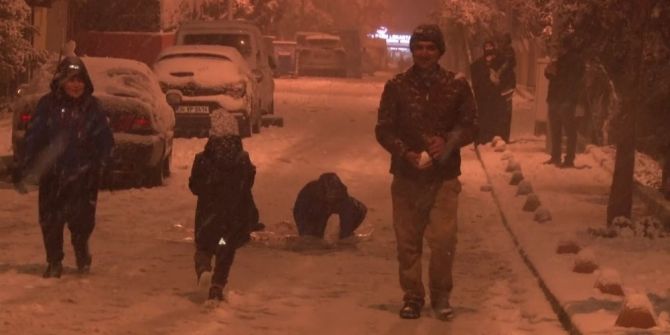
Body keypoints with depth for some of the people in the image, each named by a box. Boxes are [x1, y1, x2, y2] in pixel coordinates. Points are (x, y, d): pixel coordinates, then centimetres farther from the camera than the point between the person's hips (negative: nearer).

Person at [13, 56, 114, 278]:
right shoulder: (48, 105, -1)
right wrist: (23, 168, -7)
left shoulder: (92, 107, 2)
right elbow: (33, 137, -2)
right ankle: (54, 263, 18)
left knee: (82, 220, -1)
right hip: (52, 175, 0)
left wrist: (98, 164, -6)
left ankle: (82, 257, 26)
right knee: (50, 221, 2)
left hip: (82, 176, 0)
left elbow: (105, 141, 5)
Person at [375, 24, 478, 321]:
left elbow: (470, 124, 5)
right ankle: (412, 296, 20)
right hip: (406, 176, 1)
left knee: (443, 240, -8)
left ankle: (441, 295, 10)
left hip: (444, 176, -1)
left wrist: (448, 142, -15)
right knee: (408, 241, 6)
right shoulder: (397, 86, 2)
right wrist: (406, 153, -14)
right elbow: (383, 129, 3)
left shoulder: (457, 85, 1)